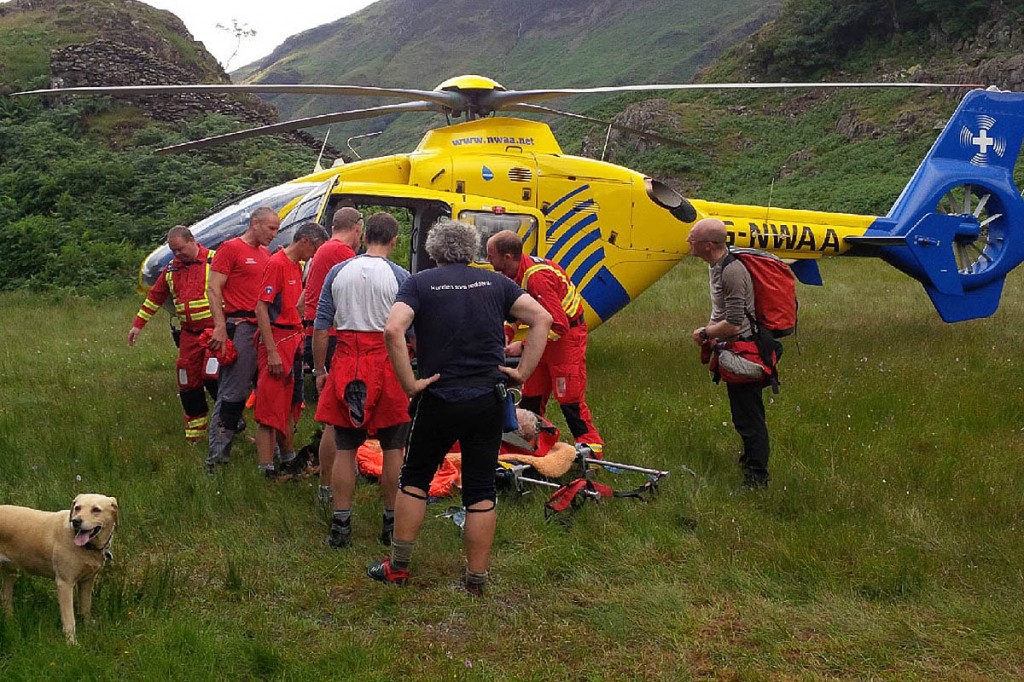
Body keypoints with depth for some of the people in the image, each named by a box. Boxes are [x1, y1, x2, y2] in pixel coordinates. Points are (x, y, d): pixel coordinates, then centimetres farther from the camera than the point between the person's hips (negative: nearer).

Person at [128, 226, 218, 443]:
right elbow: (155, 297, 24)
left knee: (212, 377, -19)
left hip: (214, 332, -6)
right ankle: (195, 432, 16)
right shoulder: (172, 269, 13)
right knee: (188, 383, 4)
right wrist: (138, 324, 25)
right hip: (188, 334, 6)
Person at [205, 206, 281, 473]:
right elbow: (213, 289, -9)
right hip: (240, 327, -8)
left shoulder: (266, 255, 20)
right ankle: (218, 452, -5)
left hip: (264, 328, 8)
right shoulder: (231, 248, -3)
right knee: (233, 391, -8)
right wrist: (220, 327, -17)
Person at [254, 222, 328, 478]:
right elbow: (261, 308, -17)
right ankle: (267, 469, -4)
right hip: (277, 339, -9)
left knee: (289, 405, 18)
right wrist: (272, 352, -21)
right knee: (270, 409, -6)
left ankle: (289, 461, 29)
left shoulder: (296, 266, 16)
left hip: (293, 339, 9)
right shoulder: (277, 263, -12)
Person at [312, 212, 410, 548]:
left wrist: (319, 370, 16)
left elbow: (320, 328, 7)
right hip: (387, 366, -3)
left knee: (345, 449, 9)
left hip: (345, 365, 3)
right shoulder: (399, 276, -4)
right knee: (393, 449, 9)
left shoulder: (337, 272, 5)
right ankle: (391, 524, 14)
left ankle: (341, 525, 11)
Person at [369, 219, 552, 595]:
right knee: (481, 490, 9)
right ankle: (477, 579, 14)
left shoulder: (419, 283, -2)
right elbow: (542, 318, -3)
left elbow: (392, 330, -20)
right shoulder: (495, 282, 6)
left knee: (414, 480, 16)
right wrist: (523, 372, -3)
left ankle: (398, 567, 20)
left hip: (438, 399, -2)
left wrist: (410, 383, -13)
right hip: (488, 400, 2)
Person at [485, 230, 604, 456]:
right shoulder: (513, 273, -3)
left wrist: (523, 346, -29)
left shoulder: (537, 278, -31)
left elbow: (559, 326, -32)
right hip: (544, 335, 9)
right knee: (532, 393, 14)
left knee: (569, 396, -7)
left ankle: (590, 444, 3)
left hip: (567, 335, -9)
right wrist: (505, 337, -5)